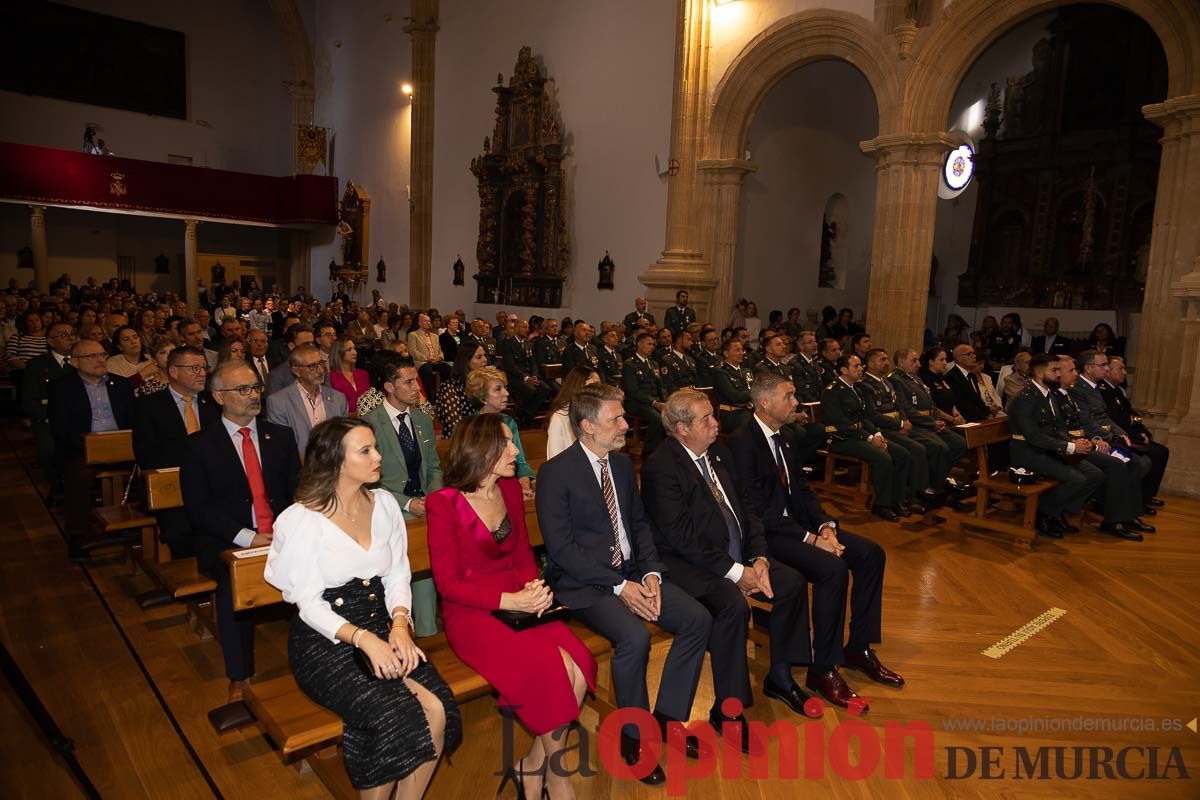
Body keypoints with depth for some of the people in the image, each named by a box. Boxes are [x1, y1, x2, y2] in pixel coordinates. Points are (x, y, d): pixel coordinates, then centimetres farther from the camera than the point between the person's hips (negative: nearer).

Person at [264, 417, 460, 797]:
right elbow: (310, 605, -11)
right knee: (398, 717, -26)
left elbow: (398, 574, 8)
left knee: (437, 710, -20)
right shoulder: (303, 520, -10)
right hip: (324, 642, -4)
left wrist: (399, 623, -11)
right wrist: (364, 639, -25)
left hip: (381, 627, 5)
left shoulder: (384, 503, 5)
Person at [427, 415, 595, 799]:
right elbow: (448, 583, -10)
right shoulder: (444, 504, -10)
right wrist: (509, 601, -19)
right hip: (471, 613, -5)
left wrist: (535, 587, -8)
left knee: (578, 671, -21)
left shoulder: (511, 489, 8)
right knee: (553, 673, -25)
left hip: (520, 602, 6)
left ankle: (535, 765, 3)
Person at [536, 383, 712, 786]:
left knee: (698, 618, -8)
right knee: (635, 636, -30)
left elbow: (640, 524, 14)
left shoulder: (622, 464, 9)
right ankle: (634, 736, -4)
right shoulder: (556, 472, -13)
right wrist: (618, 586, -19)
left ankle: (667, 716, 9)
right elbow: (561, 547, -17)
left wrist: (651, 573, -4)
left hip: (632, 571, 7)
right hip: (584, 582, -7)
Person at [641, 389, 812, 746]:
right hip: (687, 561, -8)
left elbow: (745, 511, 12)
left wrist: (758, 557, -4)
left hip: (736, 554, 9)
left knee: (792, 582, -3)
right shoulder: (660, 467, -17)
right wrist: (734, 572, -20)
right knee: (733, 606, -31)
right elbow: (682, 536, -21)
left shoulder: (719, 453, 9)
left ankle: (780, 676, 17)